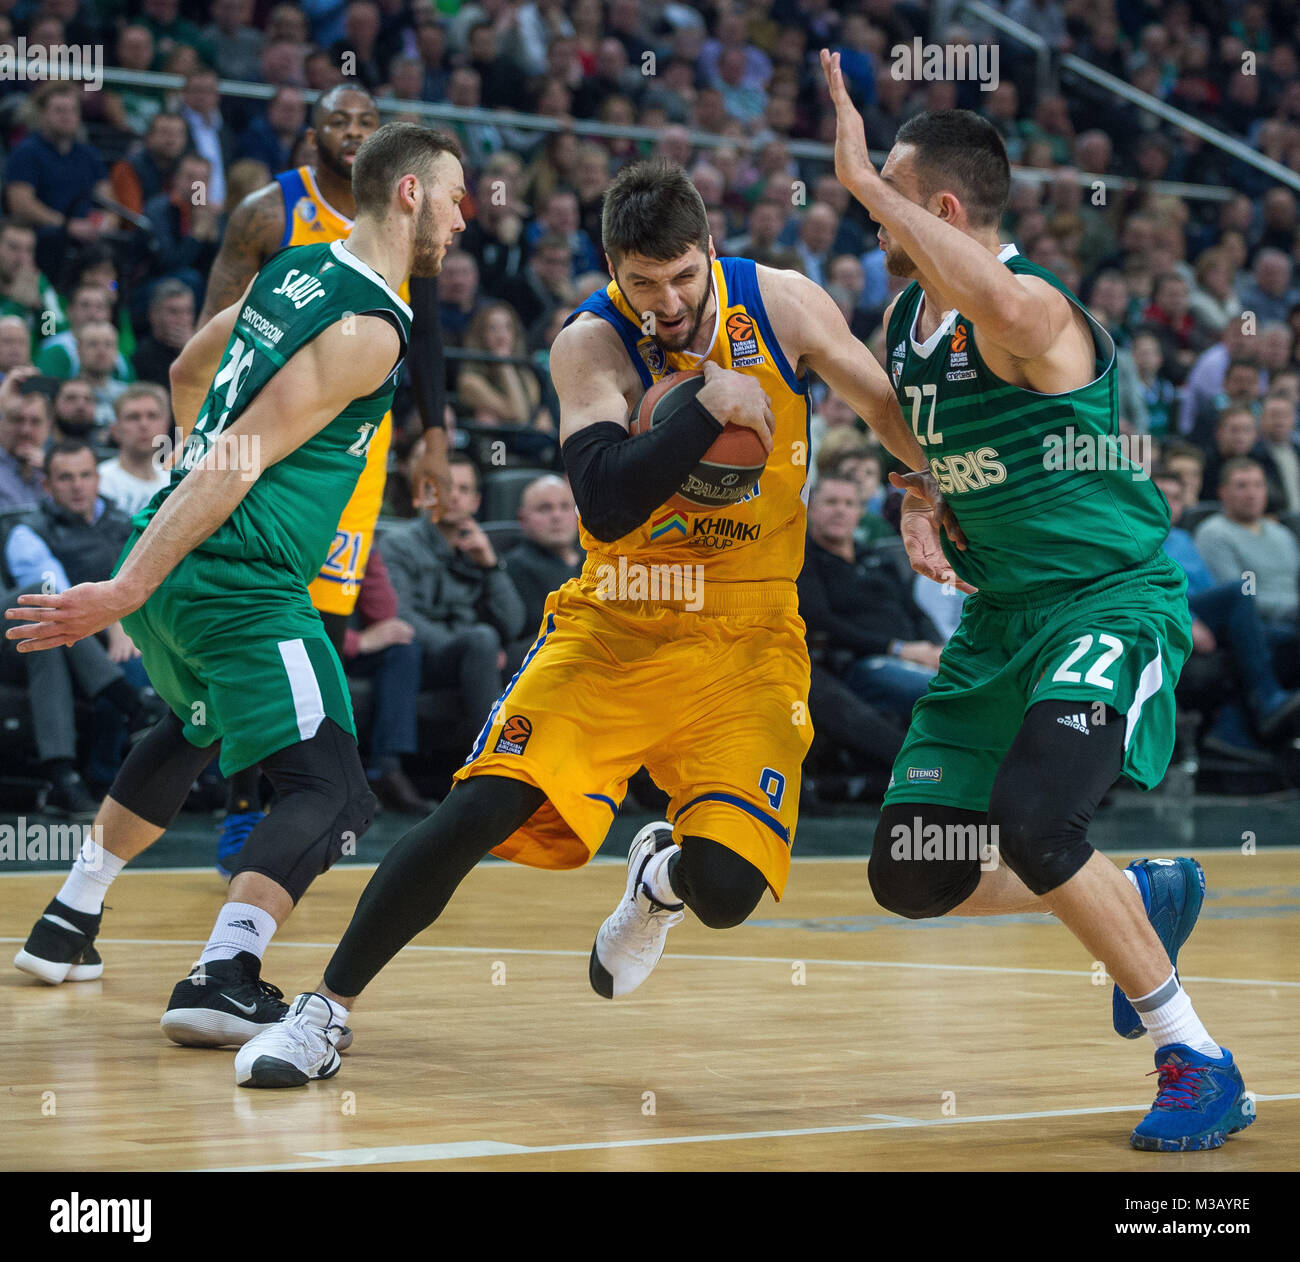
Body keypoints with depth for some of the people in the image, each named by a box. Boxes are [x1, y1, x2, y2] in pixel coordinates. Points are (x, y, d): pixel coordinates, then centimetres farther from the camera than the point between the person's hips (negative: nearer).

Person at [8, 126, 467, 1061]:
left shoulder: (292, 274, 14)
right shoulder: (369, 330, -14)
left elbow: (188, 375, 30)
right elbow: (240, 459, -20)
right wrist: (127, 592, -23)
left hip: (174, 568, 10)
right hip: (242, 586, -10)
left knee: (195, 731, 34)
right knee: (333, 792, -12)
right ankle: (223, 980, -29)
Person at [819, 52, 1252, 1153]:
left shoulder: (1033, 310, -20)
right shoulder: (901, 324, 6)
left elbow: (1000, 306, -48)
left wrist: (865, 182, -43)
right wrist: (913, 498, 4)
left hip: (1112, 602, -9)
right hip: (998, 618, 9)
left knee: (1034, 819, -30)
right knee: (913, 877, 3)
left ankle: (1199, 1063, -13)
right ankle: (1148, 895, 28)